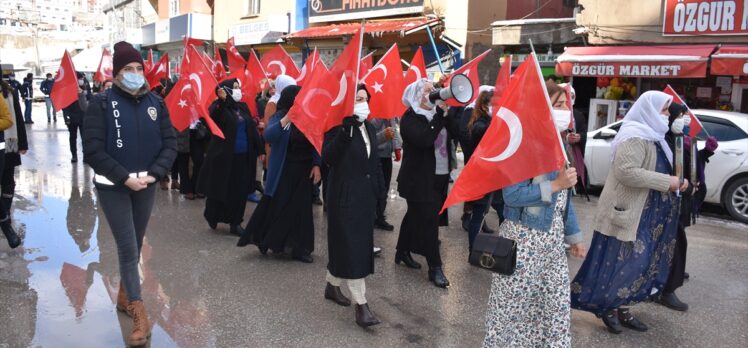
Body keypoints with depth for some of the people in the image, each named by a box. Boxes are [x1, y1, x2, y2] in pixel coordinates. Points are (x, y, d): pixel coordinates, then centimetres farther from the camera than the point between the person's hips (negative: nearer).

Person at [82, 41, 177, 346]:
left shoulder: (155, 102, 1)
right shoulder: (102, 104, -10)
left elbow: (169, 143, 1)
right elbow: (93, 151, -13)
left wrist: (152, 174, -13)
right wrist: (125, 178, -18)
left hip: (147, 185, 4)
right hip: (112, 187, -4)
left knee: (136, 244, 15)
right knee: (127, 247, -5)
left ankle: (124, 295, 36)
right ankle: (140, 314, 2)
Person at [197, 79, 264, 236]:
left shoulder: (243, 107, 10)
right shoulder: (219, 107, -8)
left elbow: (253, 129, 12)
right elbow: (214, 117, -31)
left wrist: (261, 149, 8)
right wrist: (221, 100, -47)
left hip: (243, 156, 6)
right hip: (224, 156, -5)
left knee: (240, 191, 7)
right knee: (221, 189, 5)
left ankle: (235, 222, 17)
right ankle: (212, 215, 29)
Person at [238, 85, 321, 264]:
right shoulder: (279, 116, -9)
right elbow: (268, 136, -27)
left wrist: (316, 165, -4)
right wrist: (286, 120, -37)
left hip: (304, 170, 4)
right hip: (283, 170, -4)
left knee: (301, 209, 7)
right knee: (277, 207, 0)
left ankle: (299, 248, 17)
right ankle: (263, 240, 19)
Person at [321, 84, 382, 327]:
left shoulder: (369, 128, 11)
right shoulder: (338, 126, -10)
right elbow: (327, 157, -23)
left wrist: (377, 192, 13)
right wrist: (345, 130, -29)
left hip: (365, 194, 8)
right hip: (345, 194, -7)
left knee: (353, 243, 15)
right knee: (352, 245, -7)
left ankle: (332, 285, 34)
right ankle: (361, 304, -4)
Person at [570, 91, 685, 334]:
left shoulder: (652, 136, 15)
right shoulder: (635, 137, -18)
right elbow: (626, 171, -29)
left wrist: (676, 180, 3)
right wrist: (666, 182, -24)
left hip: (642, 213, 10)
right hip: (627, 212, -10)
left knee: (635, 261, 13)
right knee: (621, 261, -5)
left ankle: (620, 307, 21)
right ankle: (607, 307, 9)